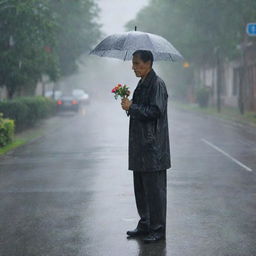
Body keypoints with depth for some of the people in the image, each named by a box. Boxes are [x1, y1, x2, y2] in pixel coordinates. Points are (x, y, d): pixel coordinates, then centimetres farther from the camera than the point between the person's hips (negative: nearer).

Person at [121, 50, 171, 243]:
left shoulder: (157, 84, -13)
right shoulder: (142, 84, 17)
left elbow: (155, 111, -21)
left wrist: (132, 107, -15)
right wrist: (129, 105, 7)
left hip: (154, 145, -10)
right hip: (140, 145, 10)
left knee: (154, 188, -5)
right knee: (140, 187, 14)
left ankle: (158, 229, 2)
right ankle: (145, 225, 23)